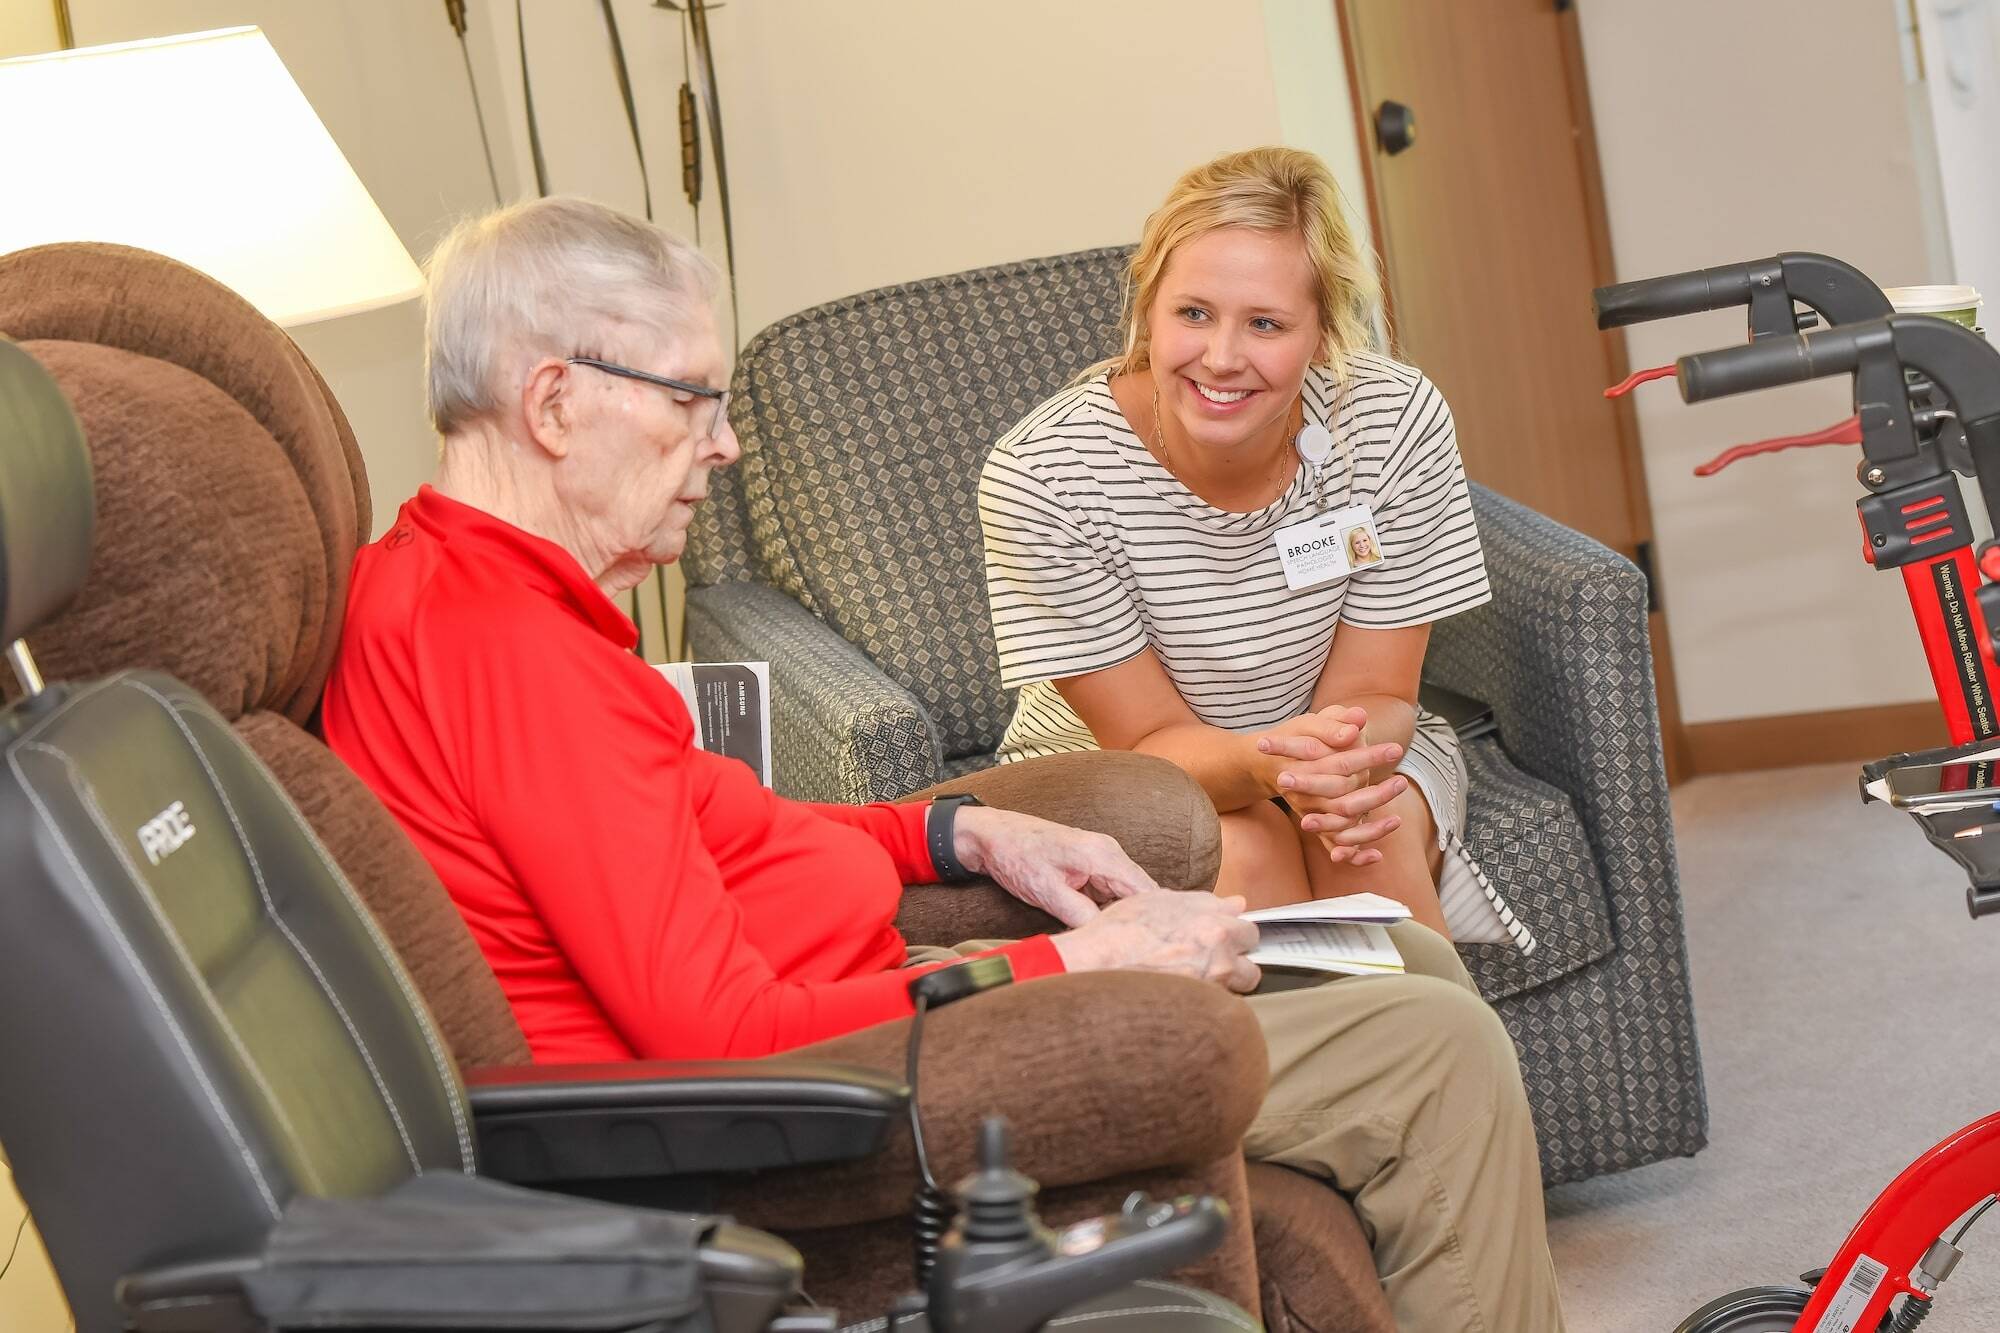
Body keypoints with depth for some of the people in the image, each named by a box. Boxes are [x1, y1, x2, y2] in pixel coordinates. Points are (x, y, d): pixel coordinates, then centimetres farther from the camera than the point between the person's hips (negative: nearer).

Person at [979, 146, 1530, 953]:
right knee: (1239, 851, -32)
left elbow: (1372, 693, -13)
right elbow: (1151, 738, -19)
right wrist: (1265, 766, -43)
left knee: (1370, 834, -29)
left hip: (1355, 760, 2)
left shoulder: (1396, 422, -19)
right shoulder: (1040, 477, -25)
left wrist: (1344, 764, -38)